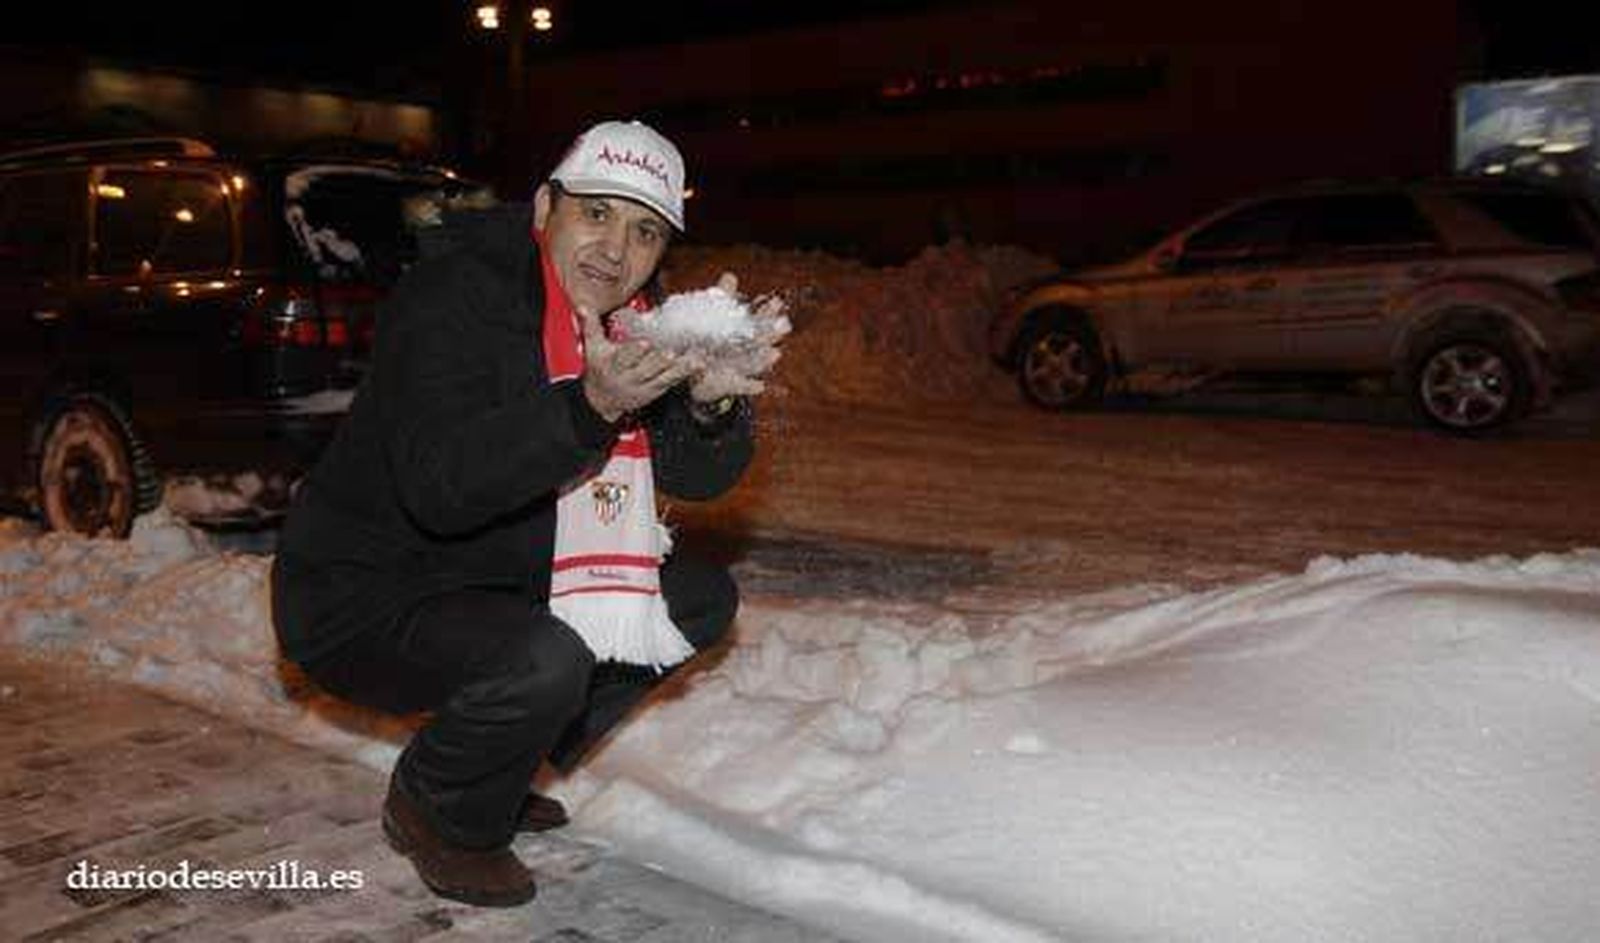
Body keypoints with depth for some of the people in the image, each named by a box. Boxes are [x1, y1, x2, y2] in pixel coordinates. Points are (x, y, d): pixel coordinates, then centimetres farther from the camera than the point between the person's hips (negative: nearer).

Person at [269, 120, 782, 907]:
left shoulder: (627, 323, 2)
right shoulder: (452, 295, -22)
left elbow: (699, 476, -5)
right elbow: (439, 486, -35)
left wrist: (712, 399, -28)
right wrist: (592, 406, -47)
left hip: (499, 585, 8)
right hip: (365, 598, -8)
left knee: (702, 600, 5)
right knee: (544, 661, -34)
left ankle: (498, 775, 14)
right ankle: (434, 813, 0)